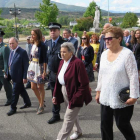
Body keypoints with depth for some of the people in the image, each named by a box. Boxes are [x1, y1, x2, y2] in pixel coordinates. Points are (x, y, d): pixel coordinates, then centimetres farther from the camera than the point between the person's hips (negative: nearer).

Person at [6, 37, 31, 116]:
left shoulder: (22, 52, -15)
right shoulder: (12, 52, 9)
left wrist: (25, 77, -18)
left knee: (15, 92, 0)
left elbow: (26, 66, -17)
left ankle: (13, 108, 14)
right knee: (21, 90, 19)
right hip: (13, 76, 8)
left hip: (19, 77, -8)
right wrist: (8, 74, 11)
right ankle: (28, 103, 35)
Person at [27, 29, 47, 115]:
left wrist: (44, 71, -19)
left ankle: (41, 106, 19)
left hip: (40, 67, -7)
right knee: (33, 87, 11)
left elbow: (45, 59, -16)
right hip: (33, 66, 8)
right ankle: (41, 102, 30)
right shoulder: (34, 45, 8)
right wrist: (31, 66, 14)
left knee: (40, 87, 4)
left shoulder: (42, 45, -15)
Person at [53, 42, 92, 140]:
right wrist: (55, 94, 6)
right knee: (73, 113, 24)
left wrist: (75, 98, -21)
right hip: (64, 92, 9)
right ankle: (78, 131, 45)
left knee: (68, 118, -2)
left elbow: (84, 83, -21)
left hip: (74, 94, -8)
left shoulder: (77, 63, -21)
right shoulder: (62, 62, 5)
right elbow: (58, 79, 10)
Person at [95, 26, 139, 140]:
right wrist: (98, 91, 15)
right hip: (105, 97, 6)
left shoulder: (127, 54, -16)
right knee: (105, 125, 12)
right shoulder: (104, 54, 5)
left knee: (122, 124, 9)